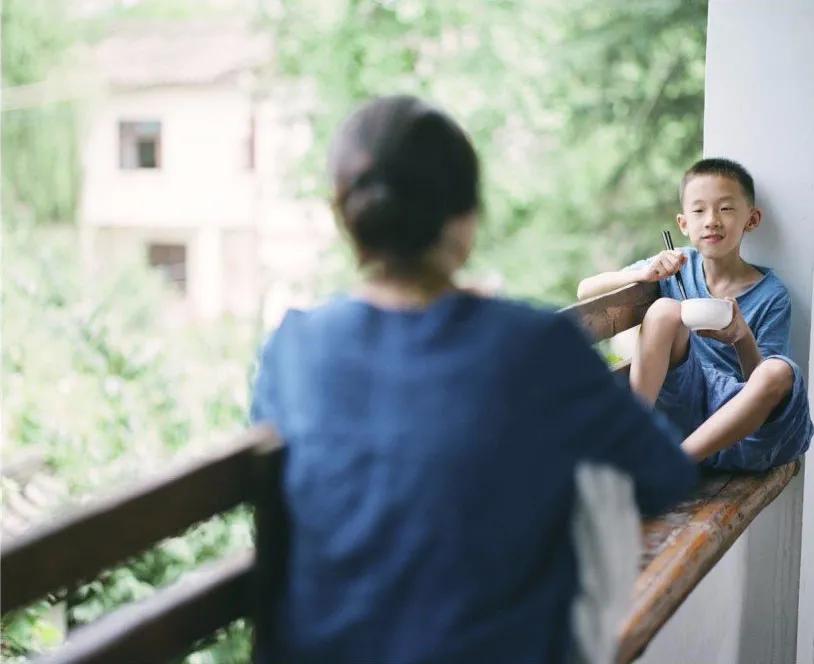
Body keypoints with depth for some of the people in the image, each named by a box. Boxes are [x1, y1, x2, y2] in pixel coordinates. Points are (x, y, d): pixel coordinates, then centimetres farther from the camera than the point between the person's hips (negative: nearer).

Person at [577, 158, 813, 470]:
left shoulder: (771, 294, 0)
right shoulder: (677, 266, 6)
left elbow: (766, 381, -2)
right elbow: (585, 291, 3)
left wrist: (742, 338, -23)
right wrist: (644, 274, -16)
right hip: (679, 404, 1)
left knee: (782, 372, -32)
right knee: (665, 310, -19)